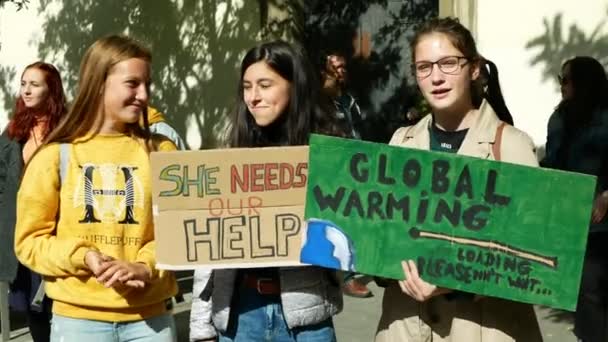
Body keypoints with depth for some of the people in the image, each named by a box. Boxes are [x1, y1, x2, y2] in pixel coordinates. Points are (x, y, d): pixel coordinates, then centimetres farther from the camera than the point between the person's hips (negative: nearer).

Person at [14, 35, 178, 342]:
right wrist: (83, 258, -14)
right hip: (77, 317, -1)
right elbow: (30, 240, 2)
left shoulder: (161, 152, 3)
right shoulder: (55, 156, 0)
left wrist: (145, 267, -15)